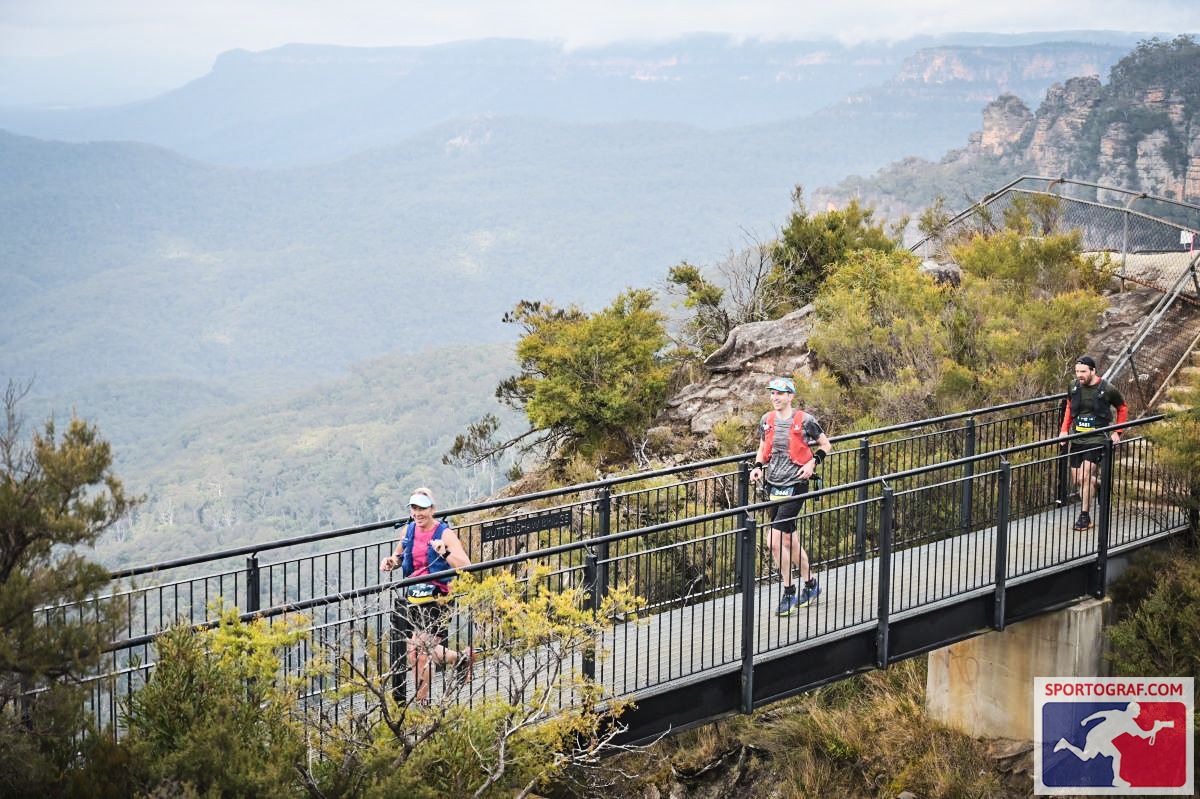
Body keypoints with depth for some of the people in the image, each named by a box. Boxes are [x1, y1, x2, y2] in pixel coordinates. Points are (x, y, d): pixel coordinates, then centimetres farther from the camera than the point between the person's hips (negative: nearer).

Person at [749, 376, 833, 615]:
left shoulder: (804, 420, -8)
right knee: (790, 541, 14)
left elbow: (825, 445, 4)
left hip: (795, 486, -6)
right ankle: (810, 584, 31)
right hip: (774, 486, 6)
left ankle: (789, 594, -1)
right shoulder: (767, 419, 6)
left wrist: (812, 463, -11)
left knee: (775, 542, -13)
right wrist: (758, 467, 3)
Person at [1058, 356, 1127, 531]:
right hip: (1077, 439, 5)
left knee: (1085, 476, -17)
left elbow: (1122, 409, 7)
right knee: (1077, 480, 8)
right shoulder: (1074, 387, 0)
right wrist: (1064, 429, 11)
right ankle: (1100, 485, 39)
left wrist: (1116, 432, 1)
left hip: (1097, 440, -5)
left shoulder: (1107, 389, -11)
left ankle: (1085, 517, -8)